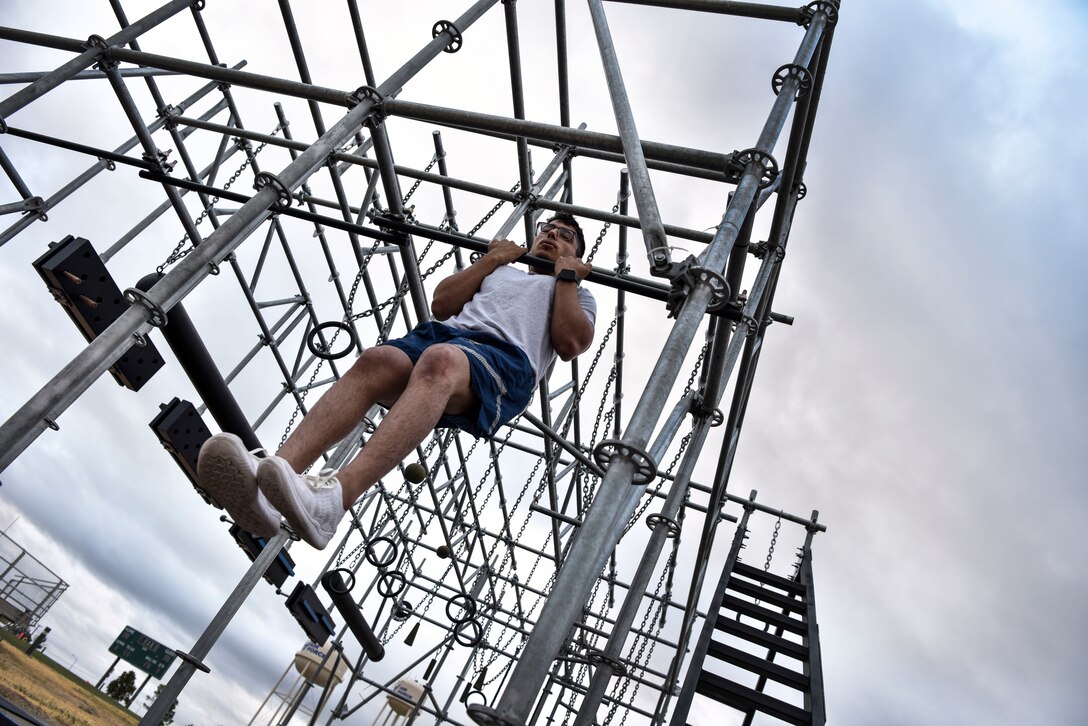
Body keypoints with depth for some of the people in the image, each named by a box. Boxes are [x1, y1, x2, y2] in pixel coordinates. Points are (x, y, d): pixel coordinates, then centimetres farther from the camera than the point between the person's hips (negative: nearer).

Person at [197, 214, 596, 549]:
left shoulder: (578, 293, 32)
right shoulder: (497, 272, 41)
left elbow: (570, 344, 9)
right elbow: (441, 305, 24)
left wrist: (567, 274, 15)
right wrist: (492, 259, 22)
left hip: (505, 357, -4)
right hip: (442, 334, 5)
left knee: (440, 362, -41)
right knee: (375, 360, -31)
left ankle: (334, 497, -60)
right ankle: (267, 480, -51)